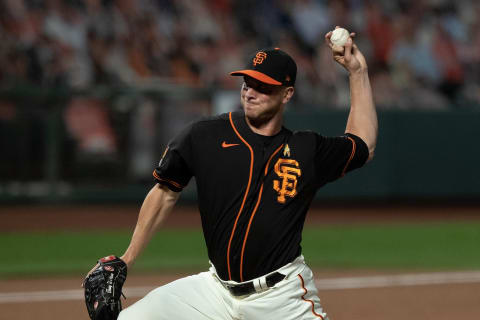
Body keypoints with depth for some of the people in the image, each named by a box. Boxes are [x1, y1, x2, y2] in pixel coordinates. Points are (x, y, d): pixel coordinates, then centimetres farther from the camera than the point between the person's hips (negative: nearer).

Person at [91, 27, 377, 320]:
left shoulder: (307, 151, 3)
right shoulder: (204, 136, -1)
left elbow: (363, 145, 21)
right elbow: (165, 194, 10)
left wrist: (358, 72, 15)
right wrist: (126, 260, 7)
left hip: (282, 296, 0)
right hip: (218, 289, 1)